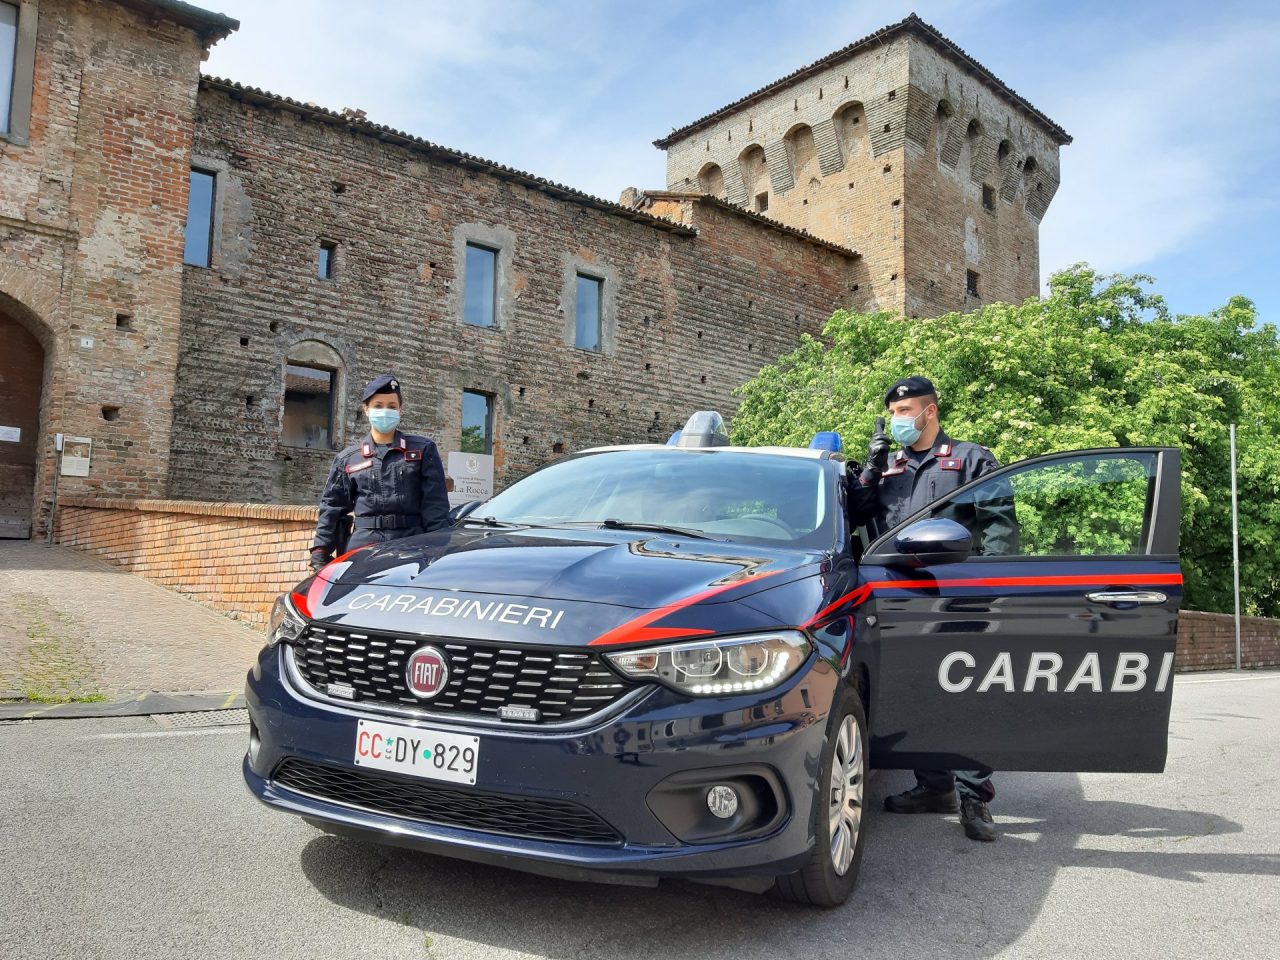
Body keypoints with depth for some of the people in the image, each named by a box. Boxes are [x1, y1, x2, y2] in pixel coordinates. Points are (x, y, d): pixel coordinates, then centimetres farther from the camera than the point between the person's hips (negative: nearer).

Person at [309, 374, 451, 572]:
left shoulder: (422, 450, 8)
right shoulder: (347, 459, 13)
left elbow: (436, 504, 2)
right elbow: (331, 507, 13)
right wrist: (320, 551, 3)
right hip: (364, 545, 1)